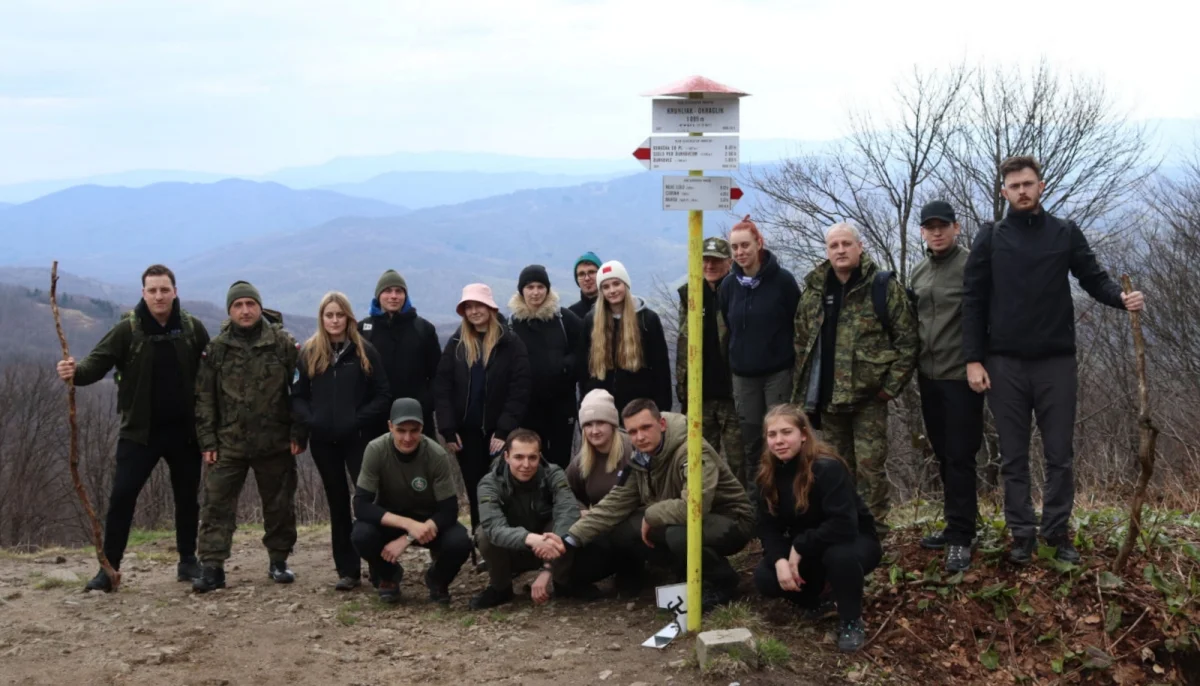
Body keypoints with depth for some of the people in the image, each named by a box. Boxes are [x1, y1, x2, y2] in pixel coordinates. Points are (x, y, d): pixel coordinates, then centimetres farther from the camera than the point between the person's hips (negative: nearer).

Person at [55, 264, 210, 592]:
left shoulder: (193, 328, -2)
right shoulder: (127, 329, -7)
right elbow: (97, 362, -15)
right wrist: (76, 372, -37)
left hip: (184, 430, 2)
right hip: (140, 430, -1)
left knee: (187, 497, 11)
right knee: (122, 495, -5)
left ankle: (187, 561, 26)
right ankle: (109, 567, 4)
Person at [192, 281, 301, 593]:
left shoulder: (283, 344, -1)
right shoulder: (216, 349, 3)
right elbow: (204, 398, 5)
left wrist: (298, 434, -6)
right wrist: (208, 441, -1)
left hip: (275, 443, -1)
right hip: (229, 443, 1)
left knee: (279, 505, 9)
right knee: (217, 504, -3)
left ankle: (279, 561, 23)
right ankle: (212, 567, 2)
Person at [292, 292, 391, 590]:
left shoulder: (364, 351, -1)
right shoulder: (308, 353, 6)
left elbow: (382, 396, -2)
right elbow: (298, 395, 8)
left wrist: (359, 420, -14)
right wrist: (308, 421, -10)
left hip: (358, 439, -3)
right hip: (323, 441, 3)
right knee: (338, 504, 8)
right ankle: (347, 570, 14)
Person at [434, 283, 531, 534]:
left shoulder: (511, 343, -2)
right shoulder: (456, 344, 7)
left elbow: (519, 390, -8)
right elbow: (442, 387, 3)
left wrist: (504, 430, -16)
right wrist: (448, 429, -6)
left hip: (498, 431, -3)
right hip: (467, 431, 3)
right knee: (475, 490, 8)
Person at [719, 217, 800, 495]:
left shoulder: (782, 280, -6)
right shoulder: (729, 285, 5)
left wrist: (799, 367, -6)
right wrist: (734, 362, 9)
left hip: (779, 372, -4)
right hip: (743, 375, 4)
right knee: (751, 442, 7)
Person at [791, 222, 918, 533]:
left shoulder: (885, 288, -6)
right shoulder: (813, 292, 9)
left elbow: (907, 340, -7)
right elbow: (801, 344, 15)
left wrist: (891, 385, -11)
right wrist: (803, 390, 9)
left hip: (868, 395, -5)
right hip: (827, 396, 5)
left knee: (870, 466, -4)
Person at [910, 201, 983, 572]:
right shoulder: (918, 274, 12)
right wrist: (912, 365, 13)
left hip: (961, 377, -7)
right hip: (929, 378, 7)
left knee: (960, 457, -5)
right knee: (943, 456, 14)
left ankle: (961, 537, 0)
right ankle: (955, 525, 24)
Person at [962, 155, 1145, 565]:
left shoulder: (1066, 234, 4)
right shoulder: (991, 238, 2)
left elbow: (1094, 278, 3)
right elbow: (973, 301, 1)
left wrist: (1121, 298, -20)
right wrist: (973, 359, -6)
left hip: (1056, 361, 0)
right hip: (1005, 363, 0)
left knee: (1060, 454, 5)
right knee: (1013, 457, 6)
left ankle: (1058, 531, 17)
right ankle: (1021, 534, 14)